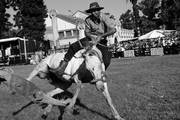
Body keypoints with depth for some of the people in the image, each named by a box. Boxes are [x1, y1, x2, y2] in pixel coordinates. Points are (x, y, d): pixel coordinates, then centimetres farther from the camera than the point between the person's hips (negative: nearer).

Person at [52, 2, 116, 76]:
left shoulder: (104, 18, -14)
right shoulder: (88, 20, -6)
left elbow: (113, 30, -22)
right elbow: (87, 32, 2)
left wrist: (101, 36, -28)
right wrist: (92, 36, -22)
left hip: (102, 41, -2)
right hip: (91, 38, 2)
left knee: (106, 61, -19)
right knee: (73, 47, -21)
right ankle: (63, 66, -16)